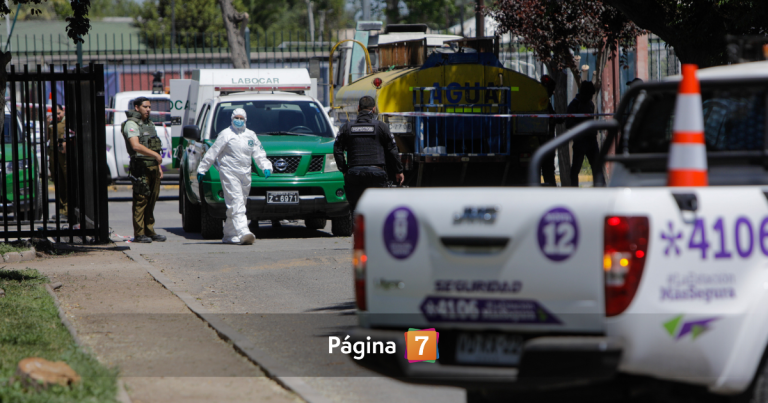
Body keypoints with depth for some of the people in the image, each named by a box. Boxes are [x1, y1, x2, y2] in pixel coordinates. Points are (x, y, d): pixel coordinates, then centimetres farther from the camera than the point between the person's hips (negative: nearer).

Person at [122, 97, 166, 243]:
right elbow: (136, 146, -22)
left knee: (152, 200, 9)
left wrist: (159, 166, 18)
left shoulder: (150, 124, 20)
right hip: (140, 166, -8)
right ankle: (139, 234, -7)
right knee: (140, 200, -8)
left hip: (153, 166, 8)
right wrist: (156, 155, -25)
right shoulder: (131, 124, -8)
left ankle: (150, 231, 14)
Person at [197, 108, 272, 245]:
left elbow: (259, 154, 14)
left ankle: (229, 235, 19)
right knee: (236, 204, -16)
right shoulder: (225, 134, 0)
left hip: (245, 174, 6)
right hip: (229, 173, -6)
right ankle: (243, 233, -27)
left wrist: (266, 167, -3)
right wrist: (201, 170, 0)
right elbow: (212, 153, 0)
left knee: (237, 205, 9)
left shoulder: (251, 136, 15)